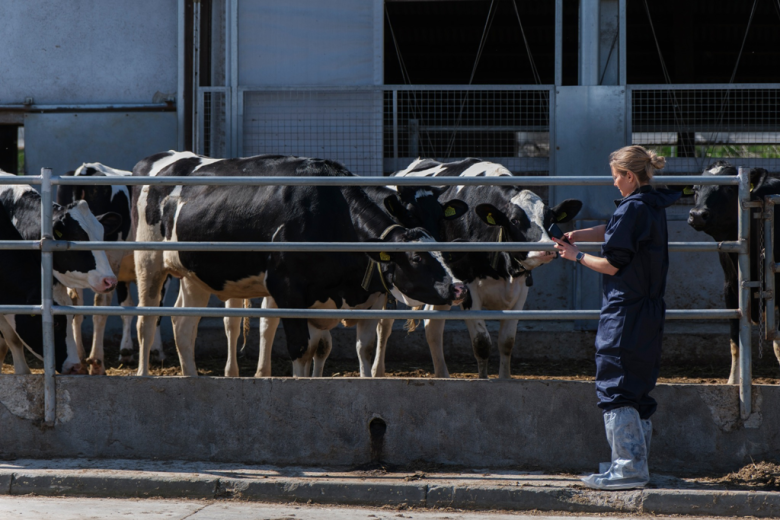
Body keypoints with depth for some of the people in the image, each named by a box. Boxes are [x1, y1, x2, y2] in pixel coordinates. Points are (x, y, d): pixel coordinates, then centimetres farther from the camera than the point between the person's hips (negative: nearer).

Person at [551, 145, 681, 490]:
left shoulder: (631, 209, -15)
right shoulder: (654, 207, 12)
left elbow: (612, 265, -15)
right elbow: (614, 232, 23)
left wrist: (576, 256, 0)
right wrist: (576, 236, 11)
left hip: (624, 316, -9)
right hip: (649, 315, 9)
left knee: (615, 389, -6)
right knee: (638, 390, 16)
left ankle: (629, 469, -9)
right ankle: (636, 463, 21)